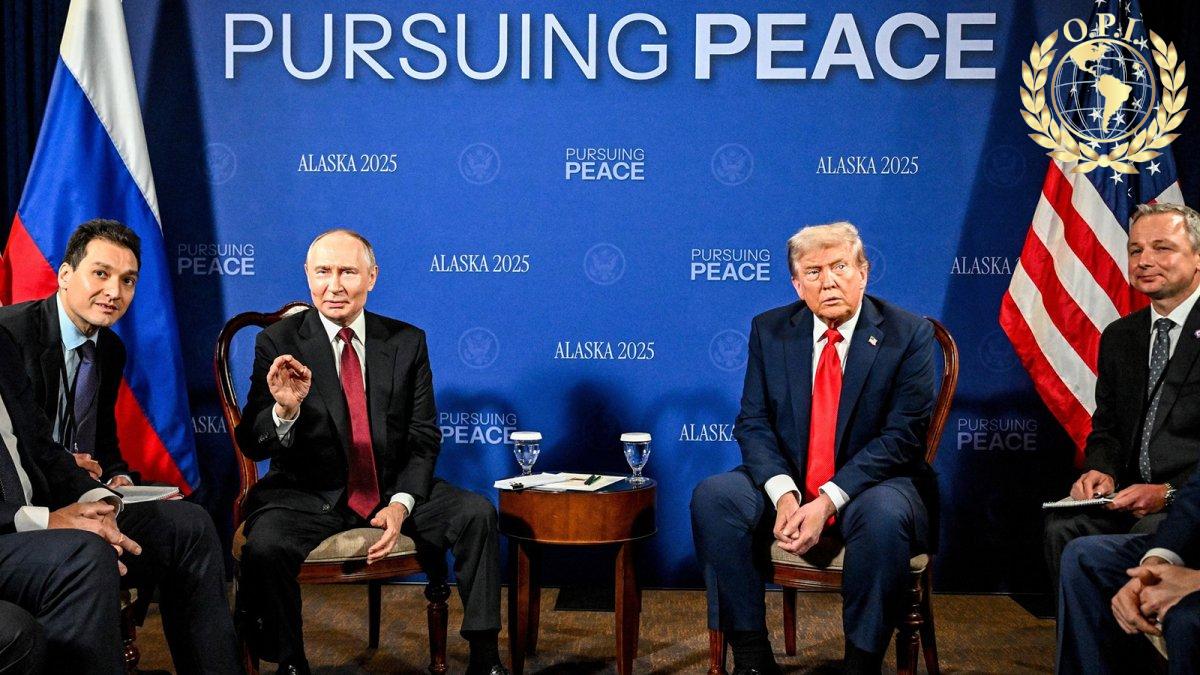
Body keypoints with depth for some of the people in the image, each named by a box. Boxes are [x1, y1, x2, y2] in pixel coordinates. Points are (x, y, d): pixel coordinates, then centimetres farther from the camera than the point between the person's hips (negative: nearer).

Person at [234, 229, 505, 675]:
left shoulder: (407, 342, 3)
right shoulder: (279, 345, -4)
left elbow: (424, 438, 3)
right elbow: (252, 445, -10)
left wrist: (401, 504, -14)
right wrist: (284, 409, -33)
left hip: (393, 490, 2)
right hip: (308, 495, -2)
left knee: (477, 514, -20)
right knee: (264, 548, -31)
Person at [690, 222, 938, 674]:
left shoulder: (908, 334, -5)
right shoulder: (769, 330, 5)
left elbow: (902, 436, -12)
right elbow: (753, 422, 0)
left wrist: (828, 501, -23)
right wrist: (783, 493, -20)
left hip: (871, 486, -3)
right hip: (787, 483, 3)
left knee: (884, 515, -37)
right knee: (712, 497, -23)